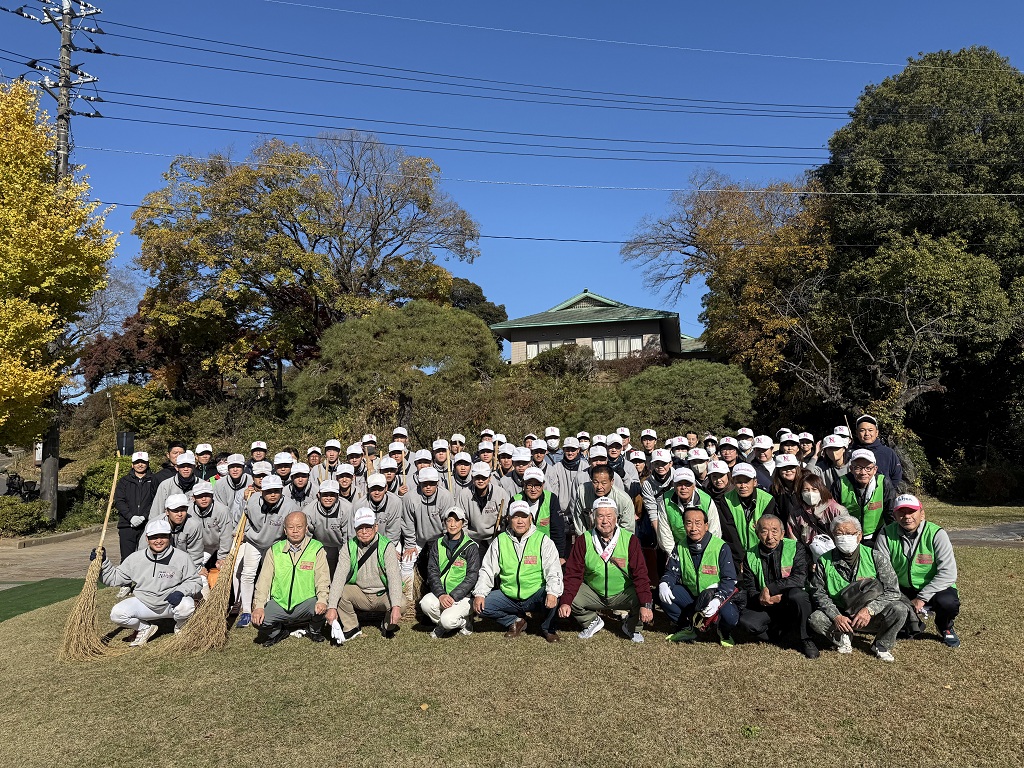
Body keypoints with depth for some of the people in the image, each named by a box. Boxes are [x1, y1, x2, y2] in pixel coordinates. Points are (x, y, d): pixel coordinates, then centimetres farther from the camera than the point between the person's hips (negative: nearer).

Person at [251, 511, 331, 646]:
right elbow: (264, 579, 4)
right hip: (278, 604, 2)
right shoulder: (275, 550, 6)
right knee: (259, 621, -22)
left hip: (306, 602, -2)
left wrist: (322, 600, -24)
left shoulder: (317, 549, -1)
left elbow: (323, 579, -6)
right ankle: (278, 631, 14)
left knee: (321, 608, -30)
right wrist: (258, 606, -9)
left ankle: (314, 630, 7)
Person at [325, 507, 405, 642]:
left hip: (383, 595, -2)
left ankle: (388, 625, 6)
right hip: (359, 594, 2)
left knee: (400, 604, -31)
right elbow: (339, 577, -16)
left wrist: (396, 606, -38)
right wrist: (331, 607, -29)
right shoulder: (349, 548, -6)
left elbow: (394, 577, -24)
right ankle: (352, 628, 1)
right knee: (338, 593, -23)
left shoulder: (387, 546, -13)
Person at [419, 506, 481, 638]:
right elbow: (432, 572, 0)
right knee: (426, 603, -28)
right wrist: (441, 594, -16)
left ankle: (462, 623, 8)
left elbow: (472, 577, -8)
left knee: (448, 620, -28)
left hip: (463, 596, -3)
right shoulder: (437, 544, 8)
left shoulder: (471, 547, -2)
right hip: (440, 593, 4)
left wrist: (453, 596, -18)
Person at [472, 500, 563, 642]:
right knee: (481, 605, -18)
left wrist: (553, 593, -30)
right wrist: (479, 594, -9)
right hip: (508, 597, 3)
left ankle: (548, 628, 1)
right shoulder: (500, 541, 5)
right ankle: (515, 621, 8)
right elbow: (487, 570, 8)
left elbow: (553, 572, -10)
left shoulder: (543, 541, -2)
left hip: (535, 596, -3)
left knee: (552, 597, -33)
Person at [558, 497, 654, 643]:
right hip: (593, 593, 1)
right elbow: (573, 574, -9)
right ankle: (592, 622, 10)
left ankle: (631, 627, 7)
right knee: (565, 598, -21)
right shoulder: (583, 541, -7)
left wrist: (646, 605, -28)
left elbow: (640, 575, -15)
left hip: (624, 594, -1)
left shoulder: (630, 540, -10)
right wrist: (565, 602, -24)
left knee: (642, 599, -29)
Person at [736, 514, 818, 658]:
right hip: (766, 608, 2)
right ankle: (791, 636, -8)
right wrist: (760, 598, -22)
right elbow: (748, 588, 0)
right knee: (746, 621, -27)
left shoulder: (795, 548, -4)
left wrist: (769, 589, -24)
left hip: (791, 606, -2)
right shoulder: (751, 556, 4)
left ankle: (803, 639, -11)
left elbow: (799, 579, -18)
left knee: (797, 594, -36)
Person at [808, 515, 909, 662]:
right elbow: (818, 593, -3)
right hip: (840, 616, 0)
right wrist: (836, 616, -20)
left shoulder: (875, 557, -4)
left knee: (899, 609, -27)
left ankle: (881, 646, -1)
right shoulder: (825, 561, -2)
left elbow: (892, 591, -9)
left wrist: (870, 609, -24)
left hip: (872, 617, 0)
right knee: (815, 619, -28)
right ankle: (842, 638, 4)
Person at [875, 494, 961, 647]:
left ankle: (945, 628, 6)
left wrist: (922, 598, -26)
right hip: (902, 590, 2)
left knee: (948, 602, -33)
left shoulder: (936, 534, -15)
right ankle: (914, 621, 10)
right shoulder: (886, 535, -10)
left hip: (933, 588, -2)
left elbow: (948, 573, -21)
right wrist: (902, 601, -22)